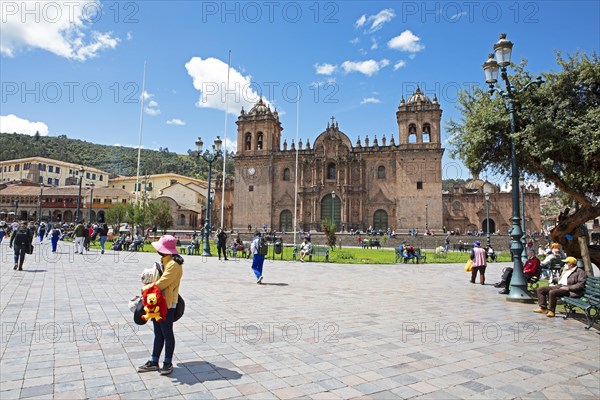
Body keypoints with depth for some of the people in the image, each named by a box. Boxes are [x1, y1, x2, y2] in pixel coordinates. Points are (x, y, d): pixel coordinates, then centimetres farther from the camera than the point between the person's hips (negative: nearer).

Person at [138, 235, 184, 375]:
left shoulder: (174, 264, -21)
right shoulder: (164, 261, 11)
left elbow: (161, 283, -23)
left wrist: (146, 288, -9)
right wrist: (148, 286, 4)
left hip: (166, 305, -9)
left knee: (167, 334, 5)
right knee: (158, 333, 17)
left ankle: (168, 363, 19)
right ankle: (154, 362, 28)